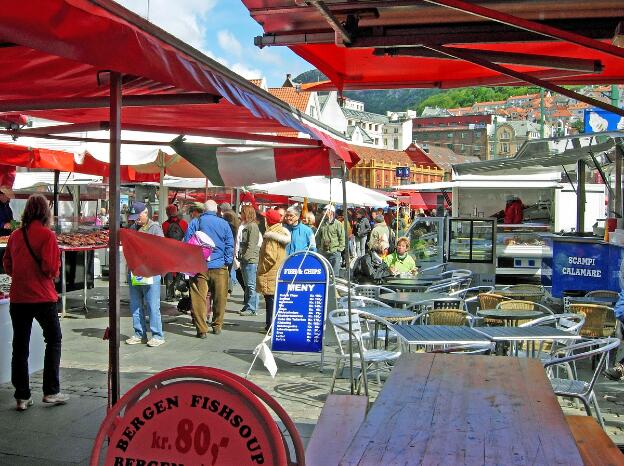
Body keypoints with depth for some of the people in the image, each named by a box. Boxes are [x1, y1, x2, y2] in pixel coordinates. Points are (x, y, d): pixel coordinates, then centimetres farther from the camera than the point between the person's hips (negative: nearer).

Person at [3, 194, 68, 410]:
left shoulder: (15, 235, 5)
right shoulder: (47, 234, -11)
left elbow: (7, 266, 10)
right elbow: (51, 269, -16)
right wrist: (55, 271, 4)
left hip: (18, 297, 4)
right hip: (42, 297, -4)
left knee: (20, 346, 10)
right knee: (53, 341, 12)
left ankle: (22, 397, 15)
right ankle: (51, 392, 12)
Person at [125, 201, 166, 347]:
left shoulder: (155, 228, -3)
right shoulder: (133, 228, 15)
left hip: (150, 273, -6)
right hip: (134, 272, 6)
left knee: (152, 306, -4)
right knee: (135, 306, 10)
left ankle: (157, 335, 4)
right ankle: (140, 334, 20)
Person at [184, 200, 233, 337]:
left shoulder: (195, 223, 3)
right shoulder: (224, 224, 3)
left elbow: (187, 243, 4)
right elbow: (230, 245, 3)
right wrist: (227, 262, 7)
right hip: (219, 267, 1)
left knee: (199, 298, 1)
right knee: (219, 298, 12)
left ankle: (201, 329, -1)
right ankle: (217, 326, 20)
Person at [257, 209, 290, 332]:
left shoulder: (271, 234, -17)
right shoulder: (282, 232, 12)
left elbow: (270, 256, -24)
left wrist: (261, 270, -14)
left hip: (271, 275, -9)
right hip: (280, 272, 9)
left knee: (270, 300, -4)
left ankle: (271, 326, -1)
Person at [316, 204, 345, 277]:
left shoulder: (338, 224, -4)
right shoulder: (322, 224, 10)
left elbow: (342, 237, -4)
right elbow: (319, 237, 19)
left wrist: (339, 249, -9)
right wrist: (319, 247, 11)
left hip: (335, 252, -5)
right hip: (323, 252, 5)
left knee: (334, 274, -2)